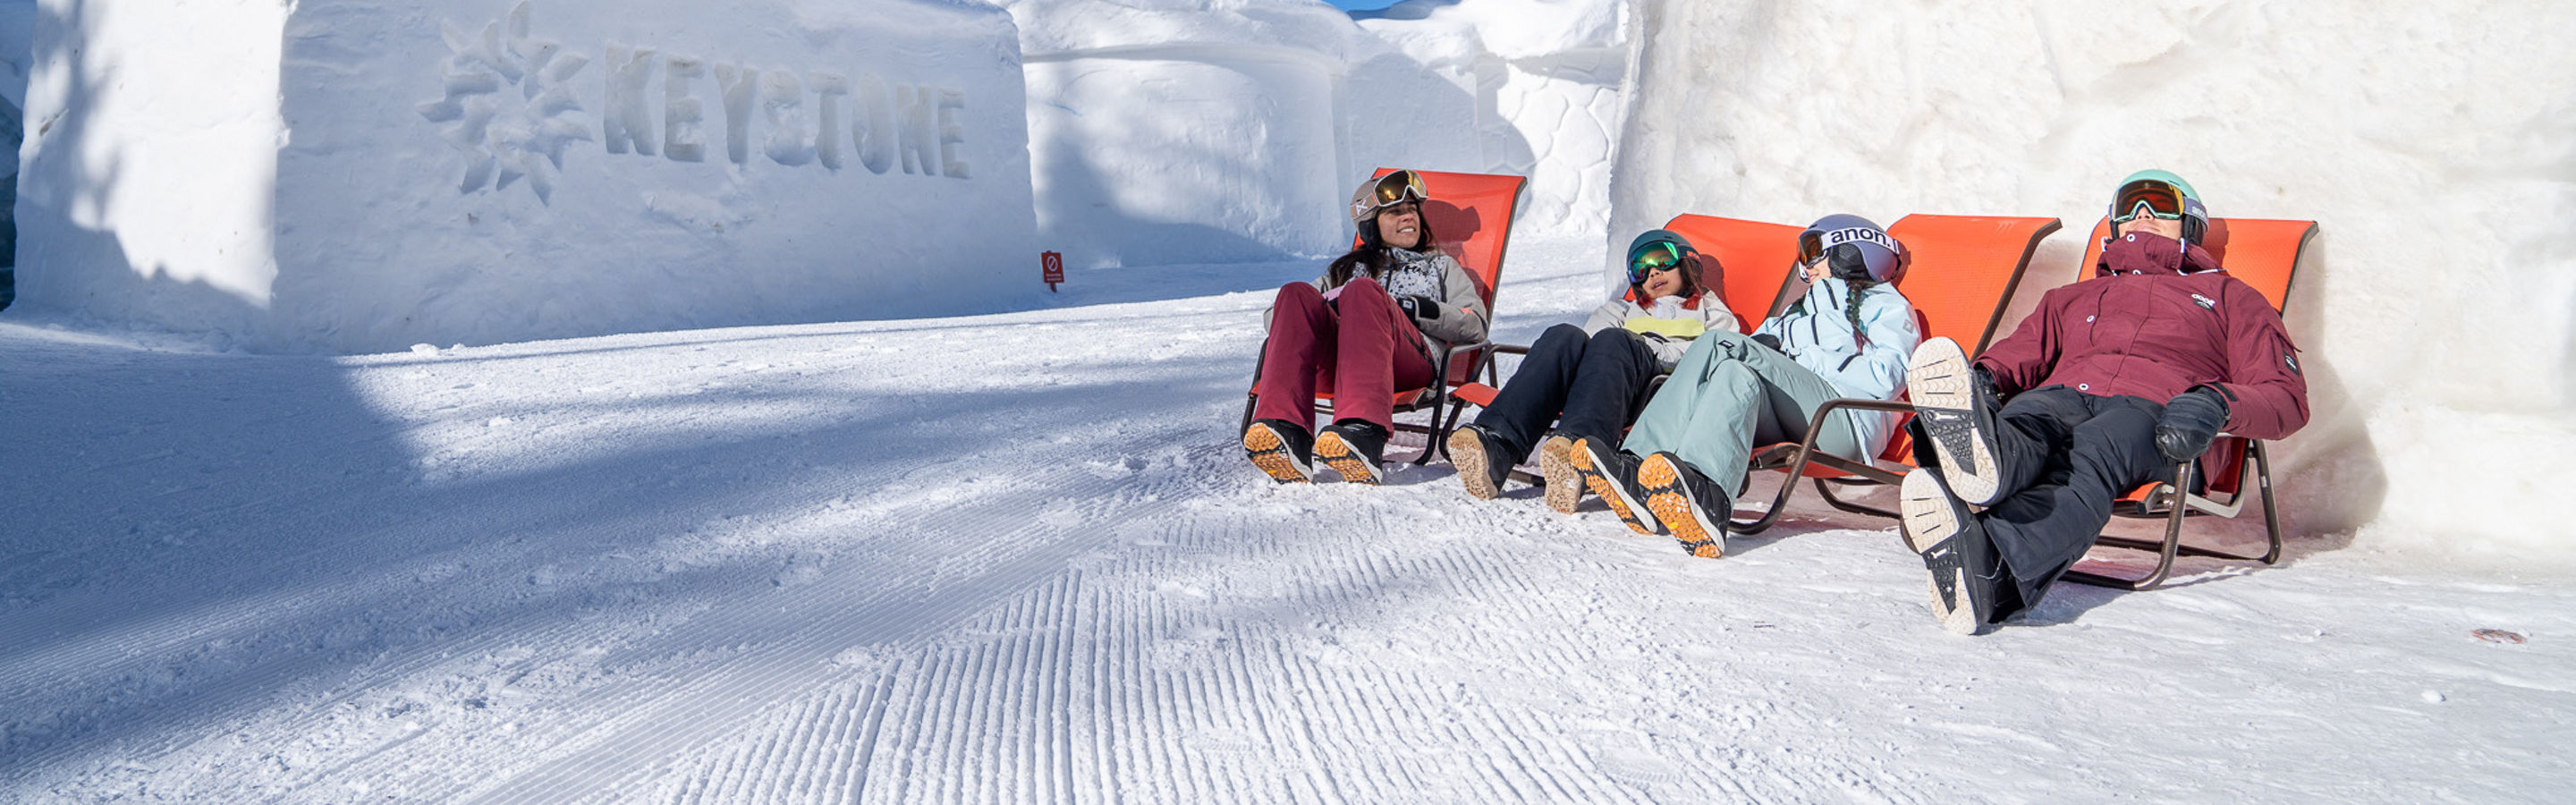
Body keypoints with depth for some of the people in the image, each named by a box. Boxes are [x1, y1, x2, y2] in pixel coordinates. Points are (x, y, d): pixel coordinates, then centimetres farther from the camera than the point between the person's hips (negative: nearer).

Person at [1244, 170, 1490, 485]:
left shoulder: (1441, 266, 35)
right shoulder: (1348, 268, 39)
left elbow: (1474, 326, 17)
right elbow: (1275, 314, 26)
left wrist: (1418, 308, 2)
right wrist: (1326, 308, 6)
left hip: (1414, 360, -2)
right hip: (1336, 364, 2)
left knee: (1363, 291, -33)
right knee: (1297, 294, -28)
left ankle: (1362, 434, -59)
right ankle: (1287, 437, -51)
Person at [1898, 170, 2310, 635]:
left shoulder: (2228, 296, 32)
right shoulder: (2072, 298, 42)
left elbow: (2287, 396, 17)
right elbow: (2015, 356, 26)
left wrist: (2217, 405, -9)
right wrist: (1983, 378, -3)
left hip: (2156, 408, -3)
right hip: (2062, 396, 3)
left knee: (2090, 458, -40)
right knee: (2023, 424, -37)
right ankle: (1984, 457, -76)